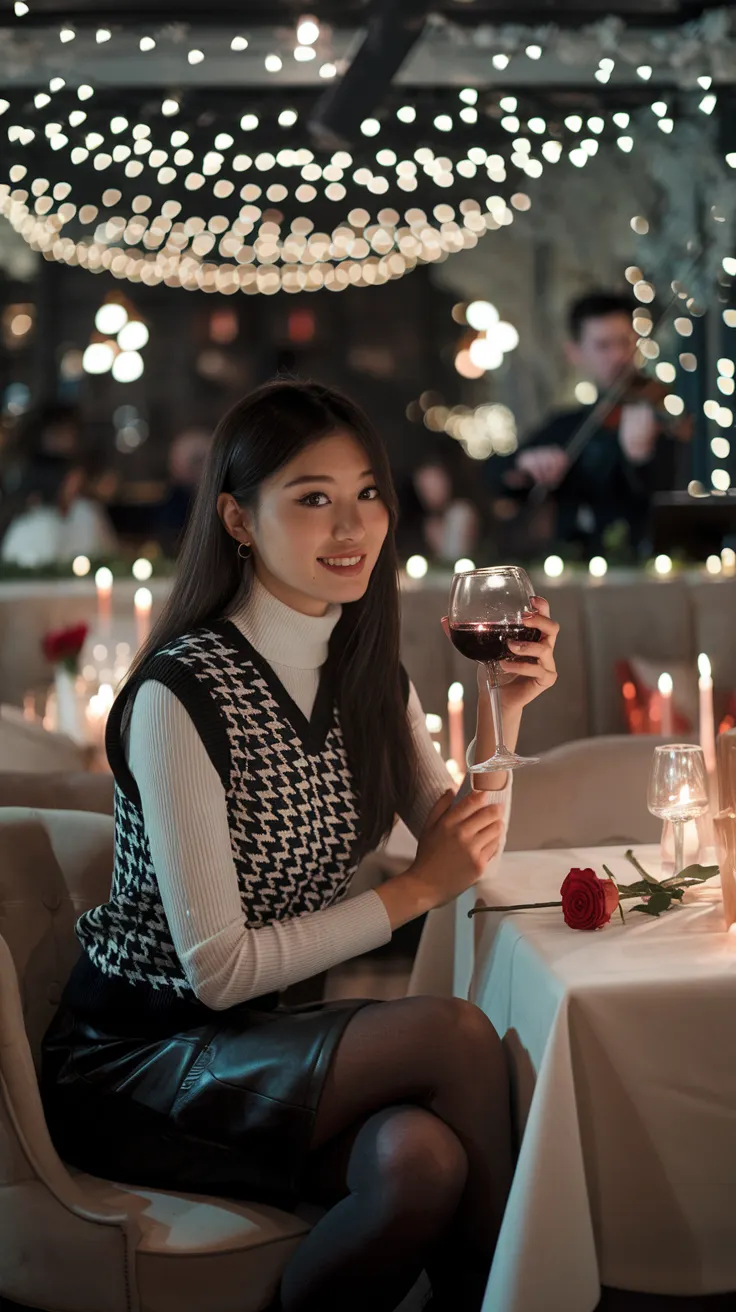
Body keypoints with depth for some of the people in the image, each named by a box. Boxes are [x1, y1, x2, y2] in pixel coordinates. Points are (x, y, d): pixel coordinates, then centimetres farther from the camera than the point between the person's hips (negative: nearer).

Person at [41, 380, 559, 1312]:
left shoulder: (367, 674, 5)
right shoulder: (181, 693, -20)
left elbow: (462, 850, 9)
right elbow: (217, 968, -20)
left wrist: (504, 709, -6)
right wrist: (413, 892, -14)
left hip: (254, 1039, 6)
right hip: (130, 1062, -6)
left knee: (422, 1160, -27)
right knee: (458, 1036, -24)